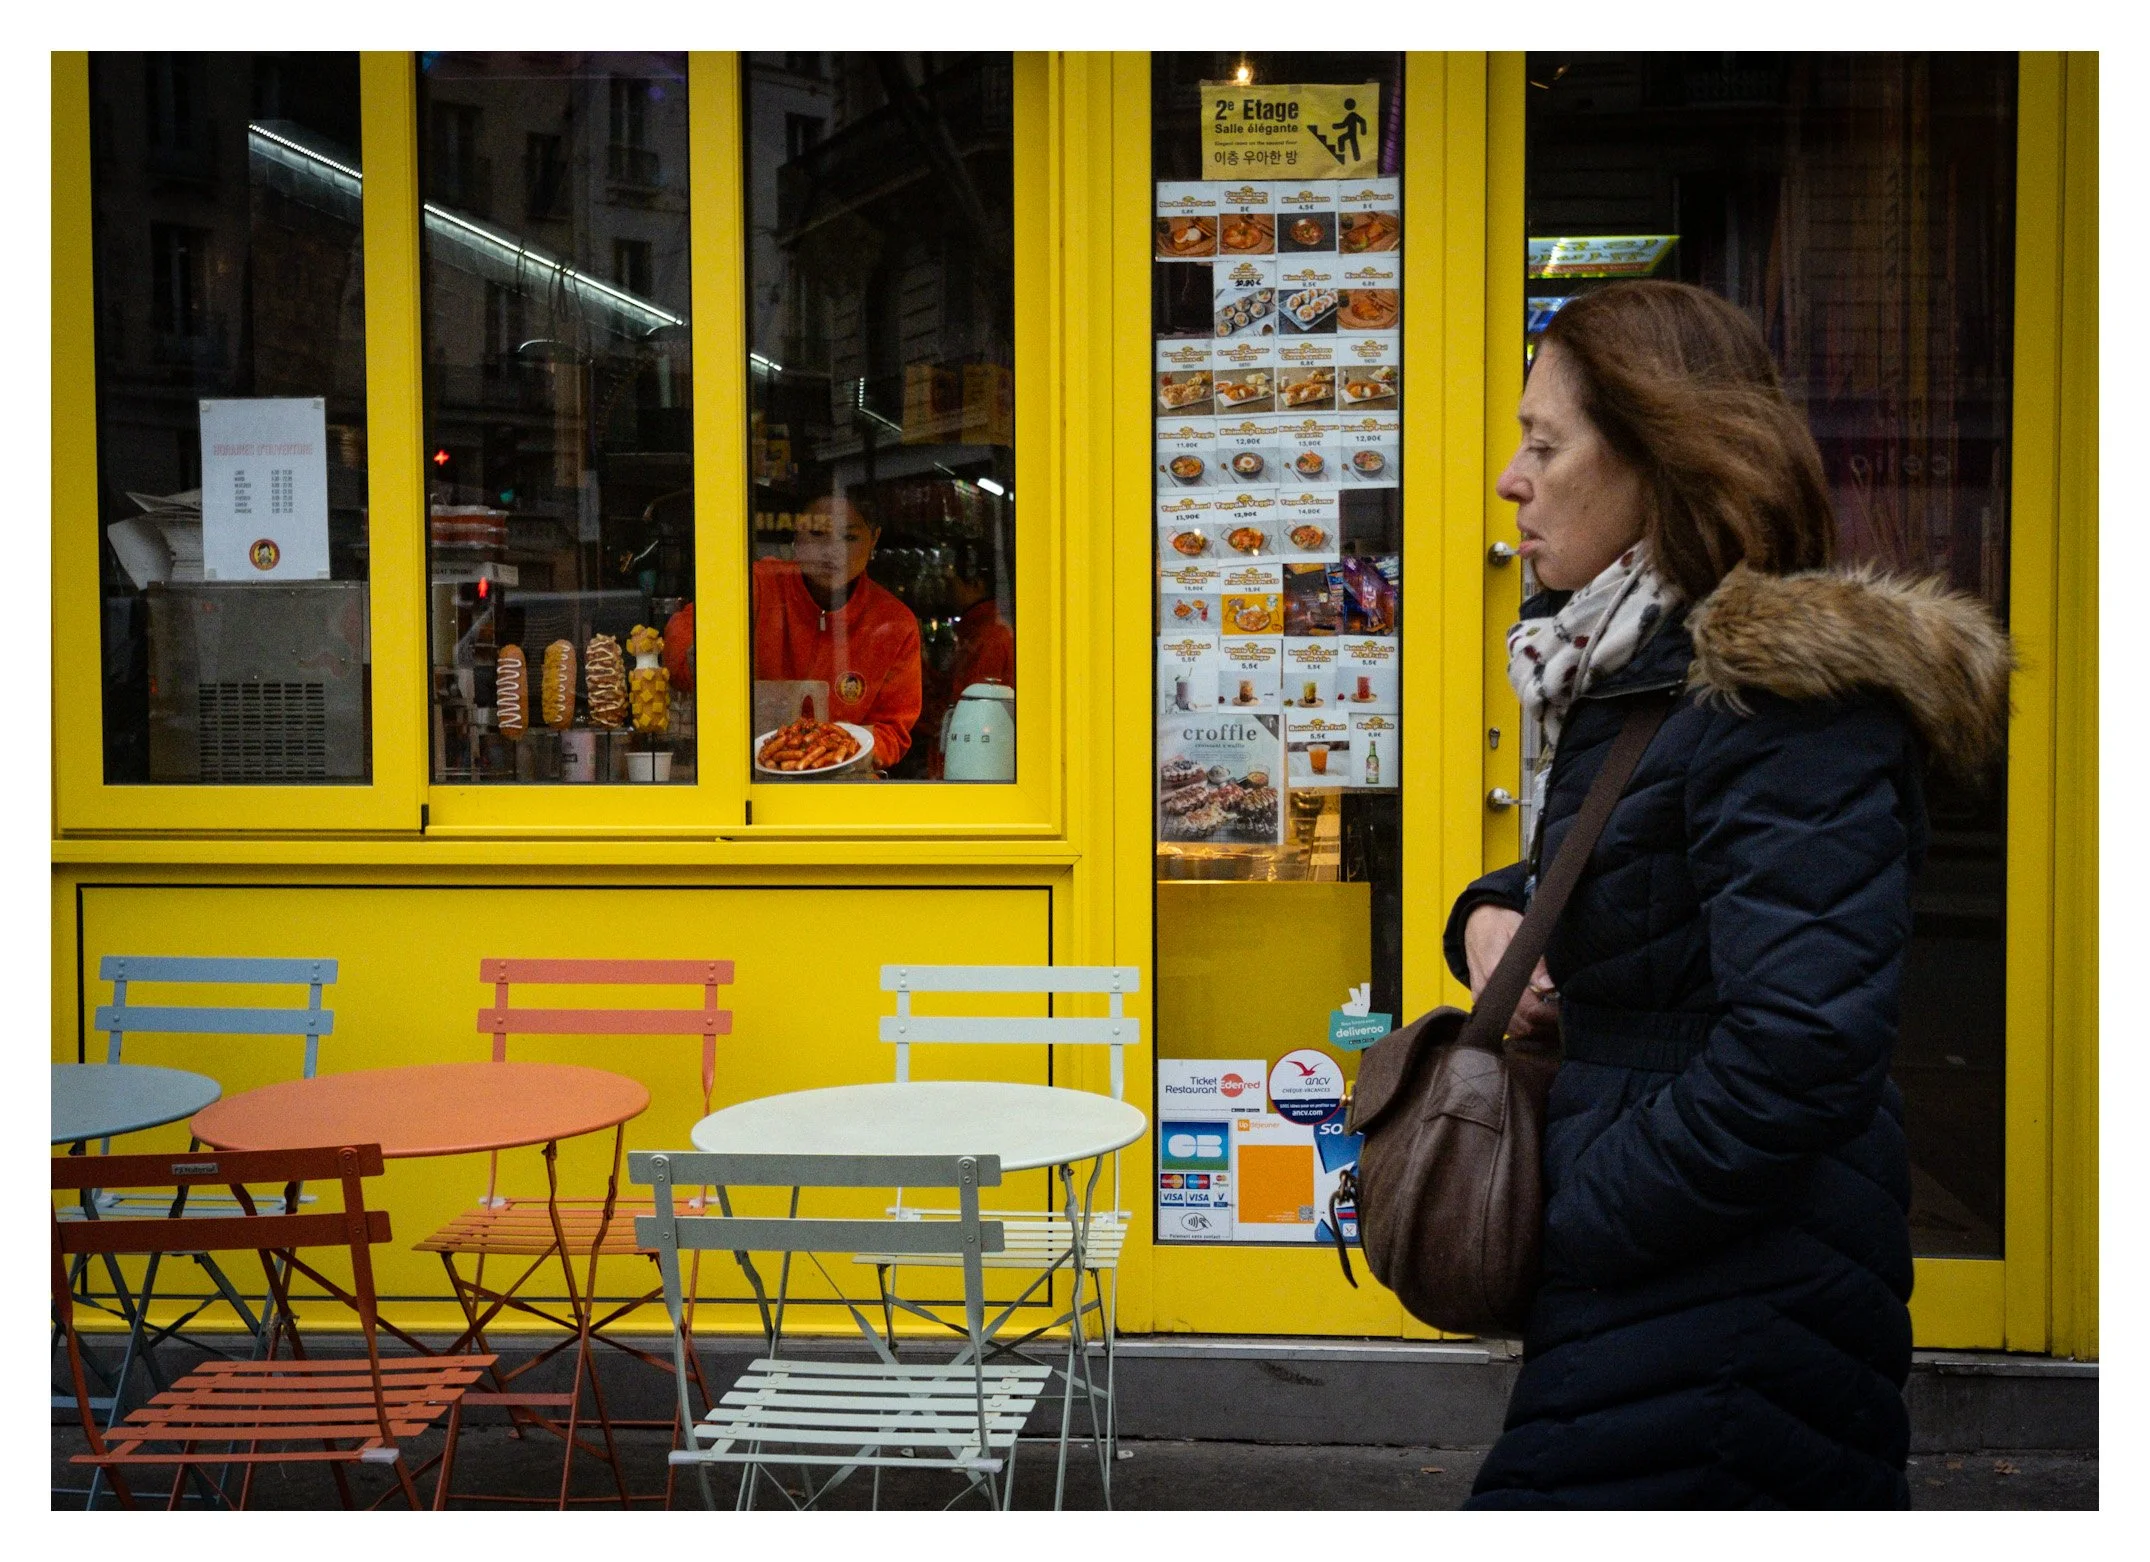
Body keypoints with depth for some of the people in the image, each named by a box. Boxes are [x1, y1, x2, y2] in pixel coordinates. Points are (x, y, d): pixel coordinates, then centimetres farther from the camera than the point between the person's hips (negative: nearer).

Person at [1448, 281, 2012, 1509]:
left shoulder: (1782, 699, -20)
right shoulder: (1630, 682, 10)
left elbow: (1803, 1049, -28)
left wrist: (1569, 1221, -18)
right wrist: (1492, 914, 3)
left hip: (1726, 1316, -9)